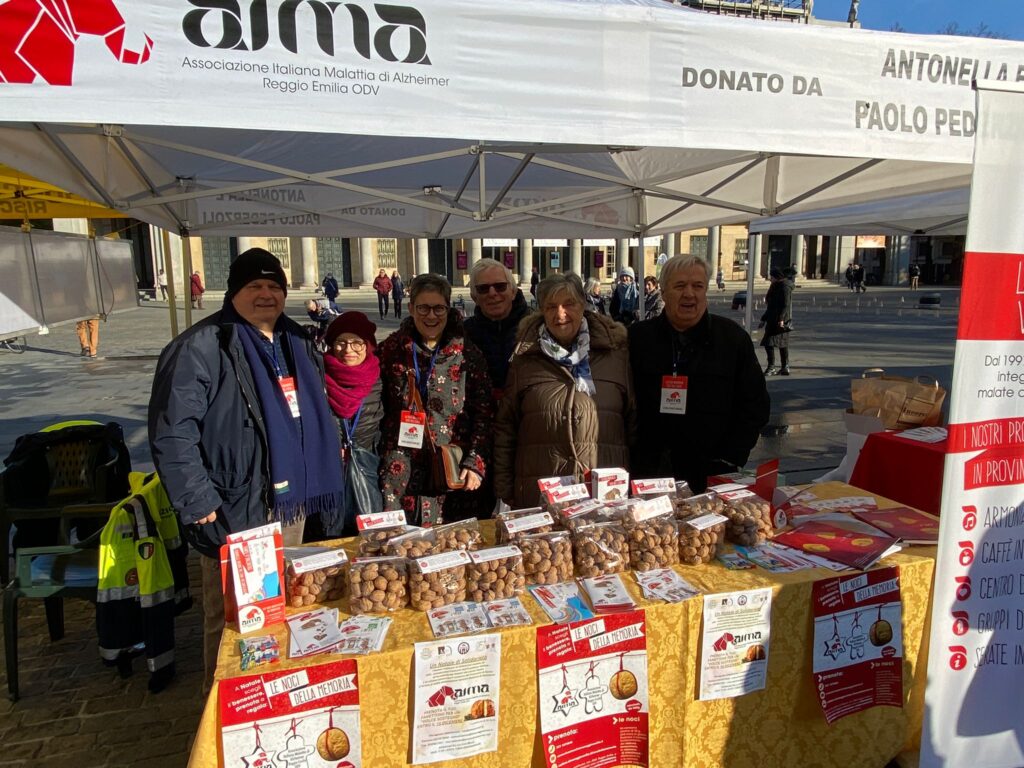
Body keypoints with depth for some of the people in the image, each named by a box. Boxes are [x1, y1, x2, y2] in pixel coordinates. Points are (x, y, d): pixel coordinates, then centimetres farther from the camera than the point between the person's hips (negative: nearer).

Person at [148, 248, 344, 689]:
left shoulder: (297, 342, 11)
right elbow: (171, 430, -17)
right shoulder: (202, 346, -13)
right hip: (236, 512, -7)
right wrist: (198, 503, -17)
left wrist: (318, 483, 16)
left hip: (291, 504, 7)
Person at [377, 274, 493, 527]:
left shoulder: (468, 355, 0)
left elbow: (483, 414, 0)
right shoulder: (392, 350, 4)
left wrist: (475, 463, -9)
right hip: (400, 472, 1)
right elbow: (377, 407, 8)